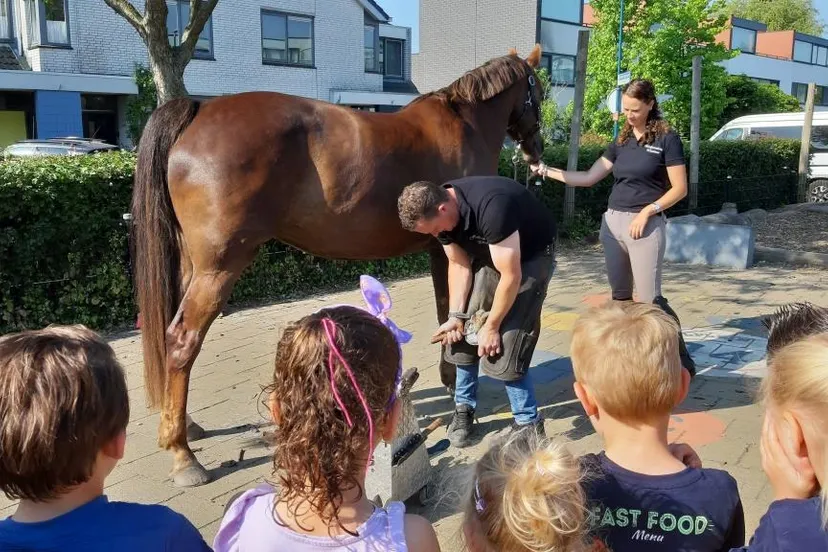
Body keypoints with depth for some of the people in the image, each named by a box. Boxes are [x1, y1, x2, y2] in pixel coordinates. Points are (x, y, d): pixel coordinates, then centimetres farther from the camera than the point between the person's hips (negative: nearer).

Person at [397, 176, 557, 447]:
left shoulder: (491, 208, -38)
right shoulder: (440, 213, -15)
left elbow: (511, 276, -30)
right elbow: (459, 264, -3)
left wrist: (491, 326, -20)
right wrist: (456, 316, -11)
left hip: (531, 256, -7)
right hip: (489, 254, 7)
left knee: (505, 346, -13)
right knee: (464, 333, 3)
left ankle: (528, 423, 3)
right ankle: (464, 408, 20)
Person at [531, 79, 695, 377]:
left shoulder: (667, 138, -4)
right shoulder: (622, 141, 12)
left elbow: (679, 188, -7)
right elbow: (588, 178, 12)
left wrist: (647, 211, -17)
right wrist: (546, 170, 5)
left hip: (645, 225, -6)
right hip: (612, 221, 6)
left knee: (649, 298, -7)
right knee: (620, 295, 11)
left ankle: (683, 360, 5)